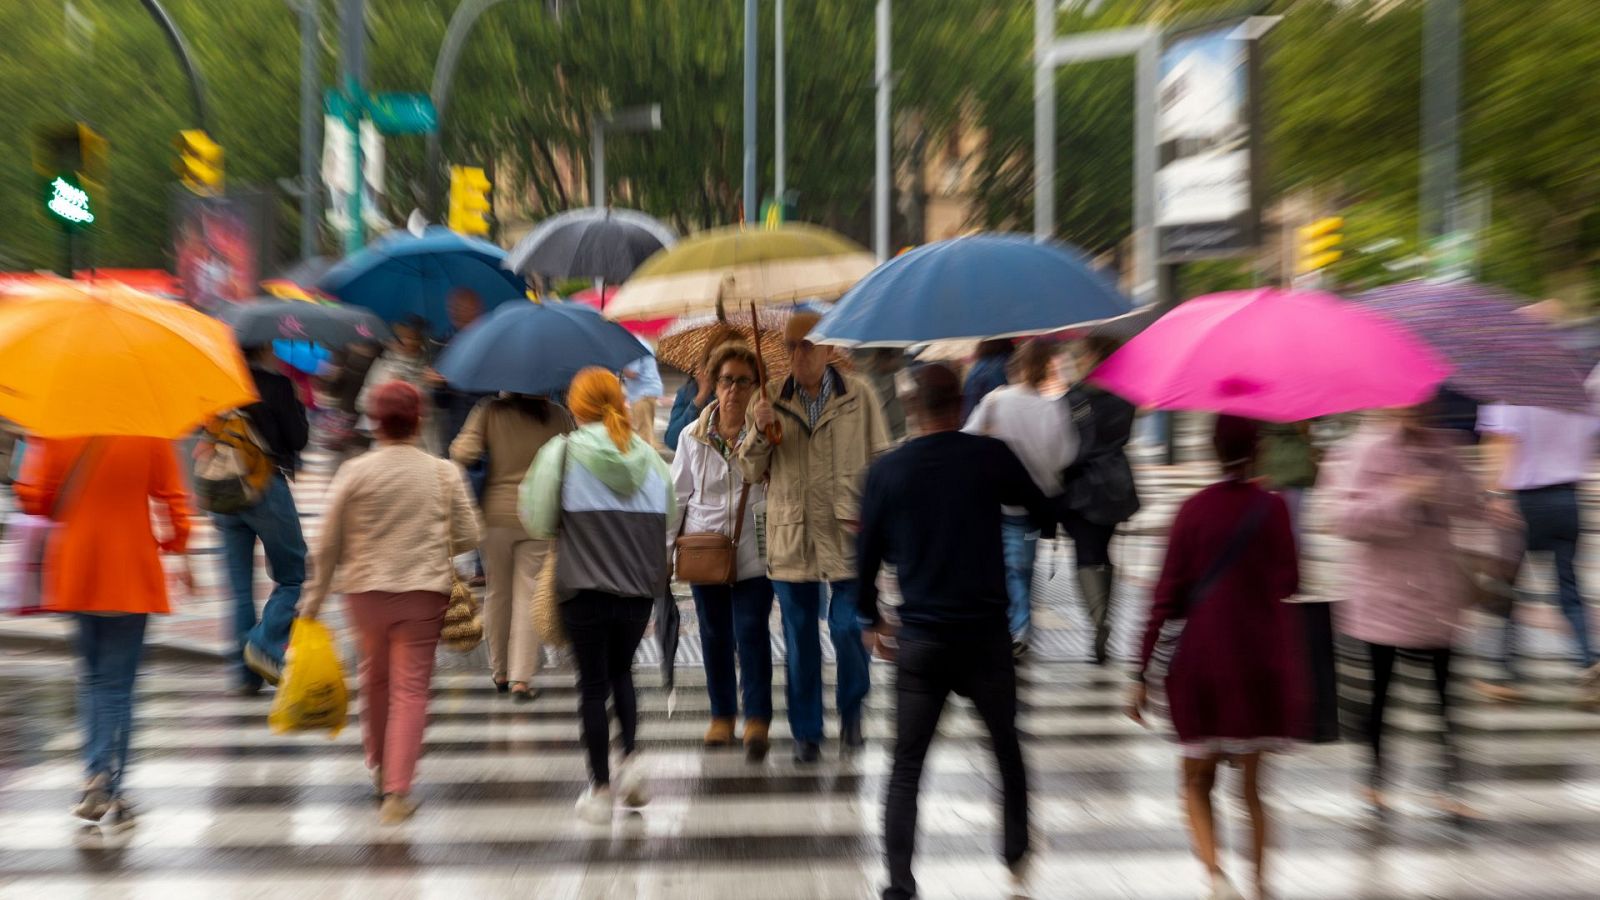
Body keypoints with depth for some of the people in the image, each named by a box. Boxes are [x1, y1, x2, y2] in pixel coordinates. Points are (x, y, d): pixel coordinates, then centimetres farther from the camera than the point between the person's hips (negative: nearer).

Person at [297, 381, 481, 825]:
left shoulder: (354, 471, -4)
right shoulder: (444, 473, -3)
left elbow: (329, 542, -1)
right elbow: (469, 536, 0)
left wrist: (316, 596, 9)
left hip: (365, 589, 2)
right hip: (424, 591, -1)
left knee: (375, 678, 21)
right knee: (411, 687, 2)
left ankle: (380, 768, 37)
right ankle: (397, 790, -3)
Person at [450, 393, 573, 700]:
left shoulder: (489, 411, -4)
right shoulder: (559, 416, -3)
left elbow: (462, 453, -13)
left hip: (496, 515, 1)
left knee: (496, 594, 15)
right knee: (529, 596, 2)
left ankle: (500, 672, 26)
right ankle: (521, 677, -2)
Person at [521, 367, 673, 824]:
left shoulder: (562, 451, -7)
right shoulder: (648, 456, 3)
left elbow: (537, 520, -6)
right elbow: (667, 520, 4)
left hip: (585, 588, -3)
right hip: (639, 589, 3)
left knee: (593, 683, 8)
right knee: (621, 672, 24)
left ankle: (600, 789, 15)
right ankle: (630, 757, 7)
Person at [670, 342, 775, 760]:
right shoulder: (693, 436, 5)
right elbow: (678, 494, 12)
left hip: (753, 550, -3)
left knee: (751, 632, -6)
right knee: (715, 637, 13)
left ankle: (757, 718, 6)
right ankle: (722, 714, 28)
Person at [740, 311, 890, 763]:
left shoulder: (859, 394, 2)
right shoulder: (771, 401, 6)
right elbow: (752, 472, 7)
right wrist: (760, 432, -11)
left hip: (848, 534, -2)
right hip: (791, 537, 2)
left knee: (848, 628, -2)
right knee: (799, 640, 10)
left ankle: (851, 708, 27)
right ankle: (806, 731, 25)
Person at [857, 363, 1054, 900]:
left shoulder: (886, 471, -3)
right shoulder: (992, 457, -5)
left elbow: (868, 555, 3)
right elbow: (1046, 520, 7)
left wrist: (871, 617, 18)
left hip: (919, 639, 0)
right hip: (986, 633, 0)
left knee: (906, 766, 9)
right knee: (1007, 746, 22)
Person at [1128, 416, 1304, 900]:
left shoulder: (1194, 510, -7)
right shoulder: (1272, 507, -4)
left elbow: (1167, 598, -8)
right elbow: (1289, 582, 6)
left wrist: (1142, 674, -4)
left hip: (1203, 661, -2)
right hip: (1263, 662, 2)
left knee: (1197, 782, 13)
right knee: (1251, 783, 17)